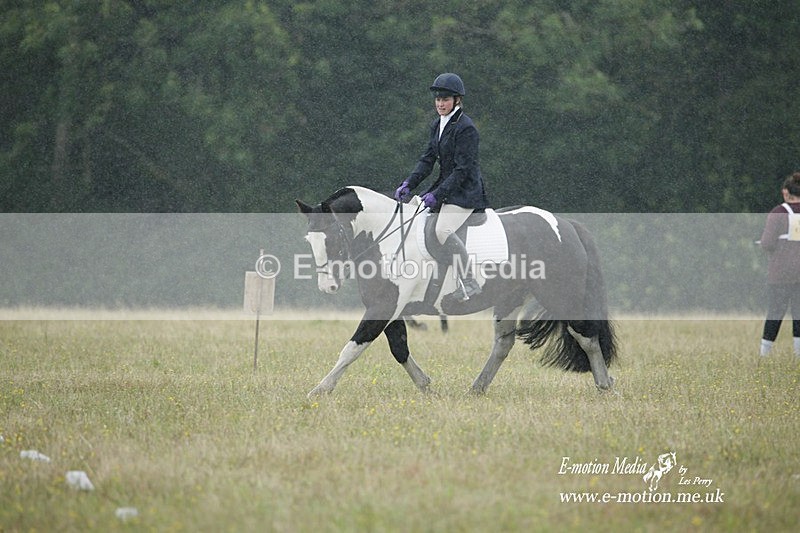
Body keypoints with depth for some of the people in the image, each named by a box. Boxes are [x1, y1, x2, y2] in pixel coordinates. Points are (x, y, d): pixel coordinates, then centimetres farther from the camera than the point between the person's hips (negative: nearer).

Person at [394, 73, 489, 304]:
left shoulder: (466, 128, -17)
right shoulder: (437, 125, 10)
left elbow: (463, 169, -20)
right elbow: (427, 159, 10)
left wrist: (438, 194, -23)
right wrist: (408, 184, -4)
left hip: (466, 190, -10)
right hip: (446, 185, 10)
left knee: (444, 231, -26)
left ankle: (469, 284, -22)